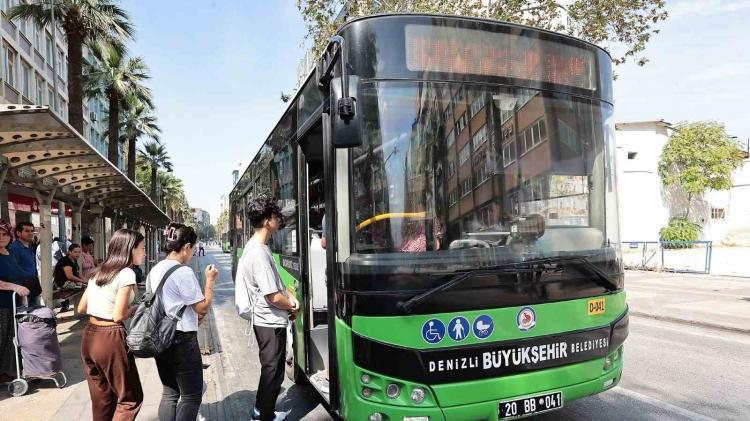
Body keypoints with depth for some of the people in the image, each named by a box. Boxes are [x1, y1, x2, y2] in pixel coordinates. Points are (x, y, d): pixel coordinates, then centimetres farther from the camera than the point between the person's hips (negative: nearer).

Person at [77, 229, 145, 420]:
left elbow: (81, 308, 14)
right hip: (110, 338, -8)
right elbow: (119, 316, -17)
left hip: (90, 336, 8)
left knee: (101, 399, 20)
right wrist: (134, 309, 2)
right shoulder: (126, 273, -14)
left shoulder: (99, 271, 10)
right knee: (131, 398, 7)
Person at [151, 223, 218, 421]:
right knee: (191, 396, 4)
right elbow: (203, 308, -16)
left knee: (169, 393, 18)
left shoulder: (154, 271, 7)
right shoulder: (183, 272, -19)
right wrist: (210, 281, -5)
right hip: (182, 340, -8)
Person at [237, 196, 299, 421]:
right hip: (271, 323, -10)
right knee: (273, 372, 6)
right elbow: (272, 297, -24)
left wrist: (289, 296, 5)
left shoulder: (254, 246, 6)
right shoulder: (259, 253, -25)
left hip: (265, 320, 10)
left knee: (270, 370, 22)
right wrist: (292, 306, -7)